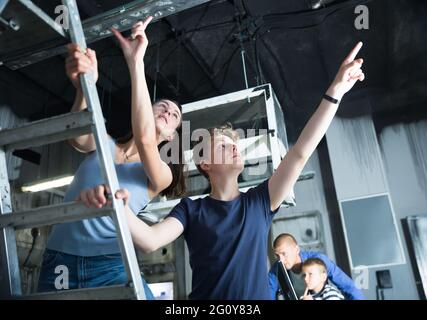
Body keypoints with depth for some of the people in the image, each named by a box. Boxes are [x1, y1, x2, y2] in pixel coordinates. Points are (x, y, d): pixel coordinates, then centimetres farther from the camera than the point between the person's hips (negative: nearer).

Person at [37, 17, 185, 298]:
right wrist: (84, 88, -32)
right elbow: (78, 136, -12)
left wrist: (136, 62, -22)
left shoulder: (161, 174, 2)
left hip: (111, 265, -2)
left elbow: (144, 139, -18)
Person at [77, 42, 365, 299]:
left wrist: (335, 91, -4)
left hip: (260, 295, 2)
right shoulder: (191, 209, 2)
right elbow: (150, 240, -14)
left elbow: (300, 154, 0)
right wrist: (119, 207, -33)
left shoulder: (259, 202, 6)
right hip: (206, 297, -2)